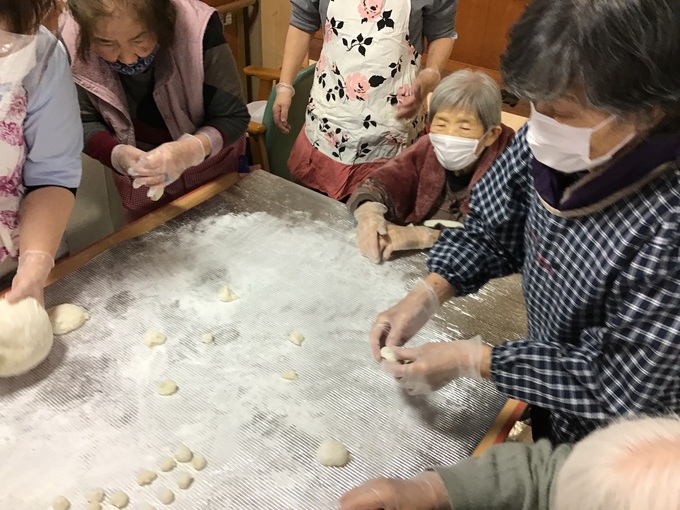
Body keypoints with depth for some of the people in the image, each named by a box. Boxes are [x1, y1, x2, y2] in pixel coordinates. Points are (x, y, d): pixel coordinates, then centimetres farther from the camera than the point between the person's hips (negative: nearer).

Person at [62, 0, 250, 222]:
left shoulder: (197, 28, -32)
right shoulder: (72, 47, -24)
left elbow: (233, 116, -26)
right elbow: (83, 124, -12)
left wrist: (191, 150, -45)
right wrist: (116, 155, -33)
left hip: (215, 164, -1)